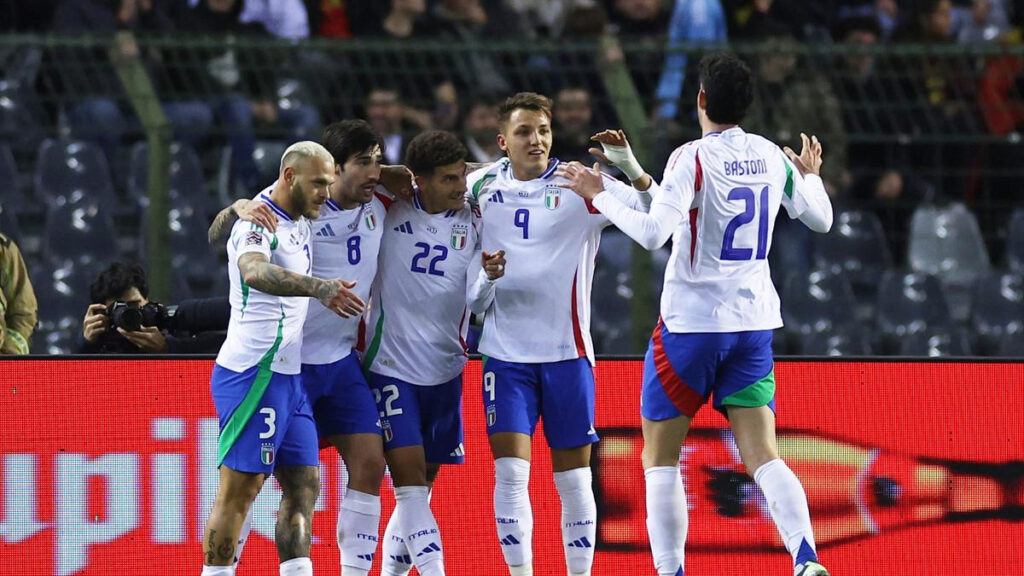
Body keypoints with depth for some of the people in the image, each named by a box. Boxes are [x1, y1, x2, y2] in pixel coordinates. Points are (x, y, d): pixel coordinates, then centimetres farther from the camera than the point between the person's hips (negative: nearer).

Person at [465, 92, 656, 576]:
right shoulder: (482, 186, 5)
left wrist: (631, 168, -28)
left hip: (566, 353, -1)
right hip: (505, 353, 1)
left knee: (573, 478, 5)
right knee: (510, 471, -8)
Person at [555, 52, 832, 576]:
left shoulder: (692, 159, -13)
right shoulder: (772, 158, 5)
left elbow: (653, 233, -24)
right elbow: (820, 219, 18)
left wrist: (599, 195, -13)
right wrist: (811, 176, 38)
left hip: (691, 321, -5)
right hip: (753, 321, 5)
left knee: (660, 458, 7)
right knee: (763, 457, 0)